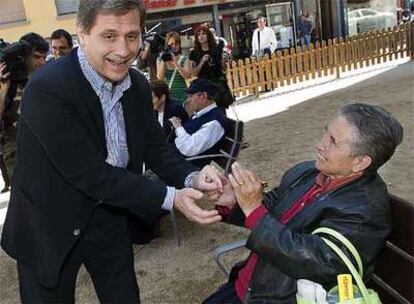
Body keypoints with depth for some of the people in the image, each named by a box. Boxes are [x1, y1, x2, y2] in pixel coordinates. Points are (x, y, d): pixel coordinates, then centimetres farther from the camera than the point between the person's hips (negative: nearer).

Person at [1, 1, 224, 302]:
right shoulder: (47, 88, -27)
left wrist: (192, 178, -19)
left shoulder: (138, 84, -5)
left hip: (108, 216, 6)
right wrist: (171, 198, -29)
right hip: (50, 227, -5)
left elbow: (155, 147, 1)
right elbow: (91, 174, -28)